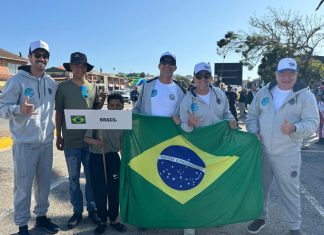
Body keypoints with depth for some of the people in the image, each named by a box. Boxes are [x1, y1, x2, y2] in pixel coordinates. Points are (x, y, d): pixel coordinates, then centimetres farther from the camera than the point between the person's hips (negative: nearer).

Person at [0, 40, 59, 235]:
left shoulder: (52, 83, 6)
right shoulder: (17, 80, -10)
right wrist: (19, 109, -30)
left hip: (46, 142, 5)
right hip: (25, 144, -5)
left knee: (45, 183, 16)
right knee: (24, 186, 3)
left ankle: (41, 216, 35)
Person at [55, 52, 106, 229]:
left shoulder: (93, 87, 6)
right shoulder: (63, 87, -1)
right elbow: (59, 113, 2)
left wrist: (102, 101, -9)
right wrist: (58, 136, 1)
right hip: (71, 141, -1)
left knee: (91, 176, 10)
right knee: (74, 178, 11)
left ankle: (92, 208, 26)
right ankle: (77, 211, 26)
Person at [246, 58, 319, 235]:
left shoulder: (305, 95, -5)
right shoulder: (264, 92, 4)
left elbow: (312, 123, -10)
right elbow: (252, 115, 11)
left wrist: (294, 128, -29)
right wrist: (253, 132, -6)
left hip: (287, 154, -3)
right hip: (262, 150, 4)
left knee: (290, 191, 9)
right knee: (260, 187, 17)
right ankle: (261, 217, 38)